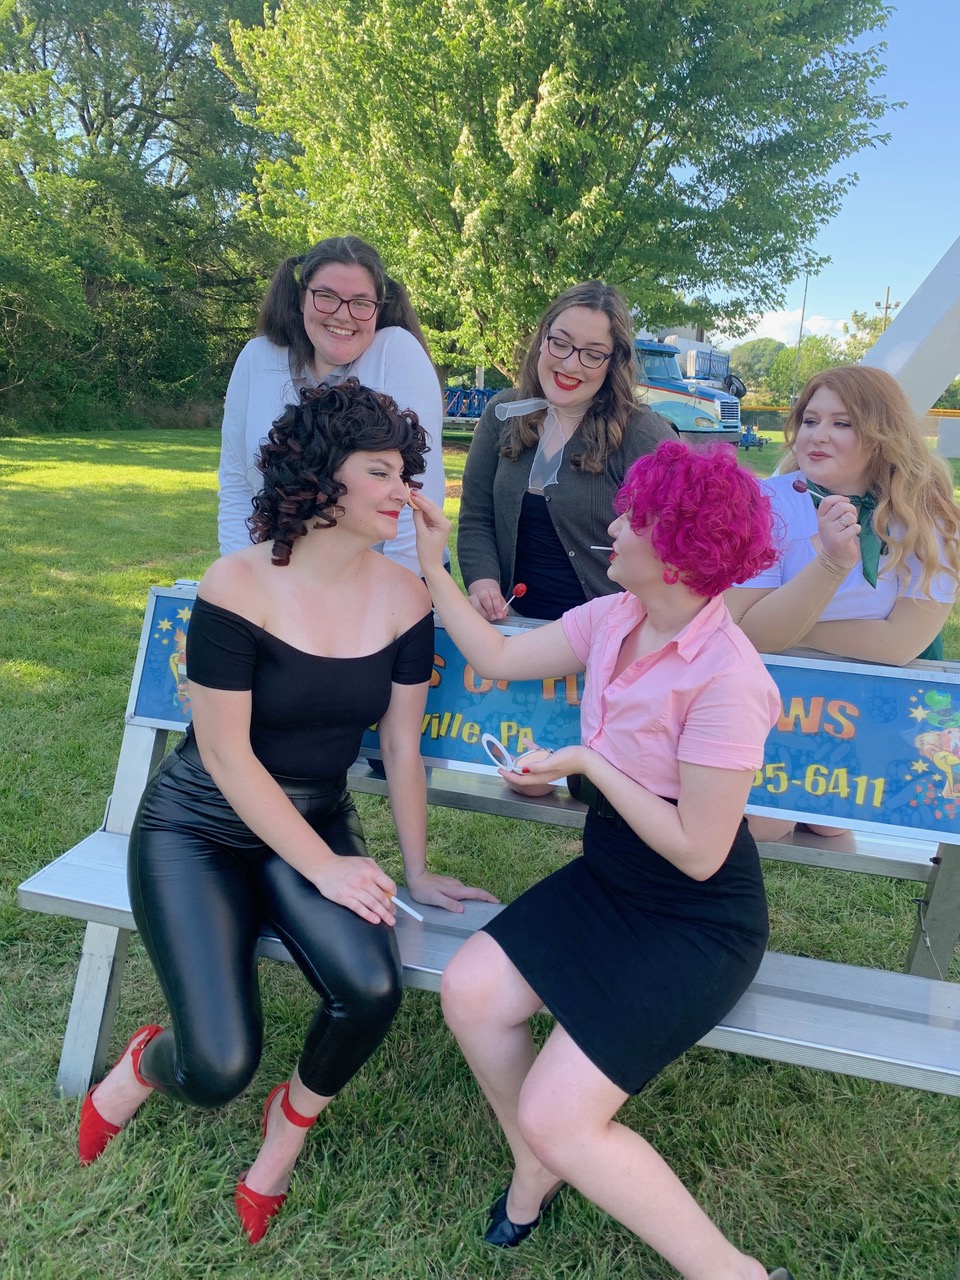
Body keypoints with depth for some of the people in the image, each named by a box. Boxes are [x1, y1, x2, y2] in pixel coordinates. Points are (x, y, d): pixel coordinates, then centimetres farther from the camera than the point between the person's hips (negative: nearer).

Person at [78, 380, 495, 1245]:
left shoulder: (404, 597, -6)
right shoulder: (239, 585, -19)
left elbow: (402, 744, 0)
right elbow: (225, 753, -17)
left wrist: (417, 871, 3)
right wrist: (322, 868, -17)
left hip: (316, 821, 4)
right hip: (200, 827, -3)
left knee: (372, 989, -24)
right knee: (220, 1068, -17)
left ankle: (289, 1128, 11)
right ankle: (147, 1063, 23)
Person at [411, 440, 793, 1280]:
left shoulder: (725, 676, -28)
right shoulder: (614, 620, -4)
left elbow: (697, 853, -24)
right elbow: (498, 658, 6)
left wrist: (591, 764, -18)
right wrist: (433, 565, 3)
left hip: (699, 921, -7)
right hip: (609, 880, 7)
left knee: (557, 1118, -14)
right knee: (470, 989, -9)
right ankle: (536, 1168, 20)